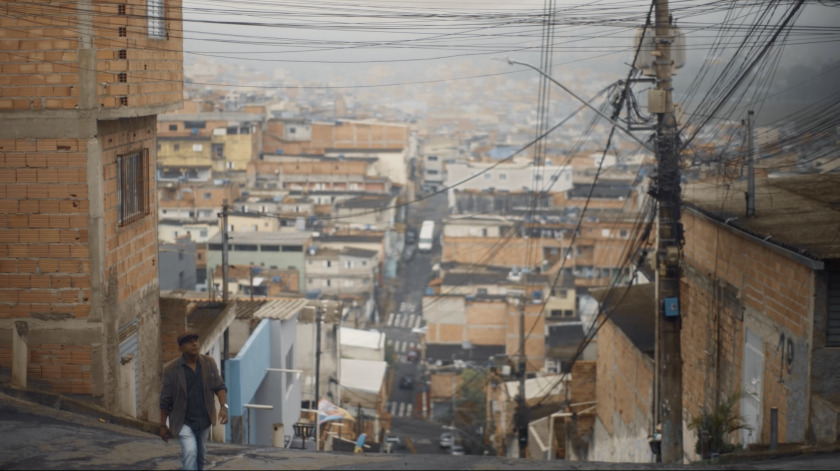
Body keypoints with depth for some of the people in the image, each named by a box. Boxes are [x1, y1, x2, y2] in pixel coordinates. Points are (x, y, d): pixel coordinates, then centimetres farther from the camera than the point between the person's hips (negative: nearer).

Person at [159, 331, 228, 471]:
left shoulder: (209, 362, -4)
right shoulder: (171, 369, -12)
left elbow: (219, 386, -4)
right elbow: (165, 400, -5)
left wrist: (224, 406, -21)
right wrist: (163, 425, -2)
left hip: (204, 420, 4)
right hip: (183, 421, -4)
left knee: (201, 456, 15)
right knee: (190, 452, -20)